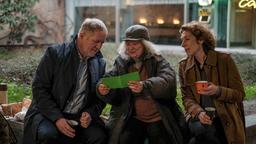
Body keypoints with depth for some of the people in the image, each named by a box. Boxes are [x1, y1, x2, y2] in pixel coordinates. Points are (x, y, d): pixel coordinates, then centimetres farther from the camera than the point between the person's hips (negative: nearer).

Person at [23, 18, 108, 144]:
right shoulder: (54, 53, -5)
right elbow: (39, 88, -9)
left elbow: (101, 97, 12)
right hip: (50, 114, -3)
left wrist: (91, 113, -10)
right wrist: (57, 118, -17)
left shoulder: (100, 63, 7)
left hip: (81, 117, 3)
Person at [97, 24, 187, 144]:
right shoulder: (121, 63, 6)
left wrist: (144, 86, -41)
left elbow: (169, 81, -22)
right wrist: (103, 90, -27)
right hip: (134, 118, 2)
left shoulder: (158, 61, -5)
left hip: (159, 119, -2)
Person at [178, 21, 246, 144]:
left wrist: (218, 91, -20)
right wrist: (199, 112, -15)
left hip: (225, 118, -1)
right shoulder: (184, 66, 7)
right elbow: (186, 98, 5)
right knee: (203, 131, -30)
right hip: (198, 116, 1)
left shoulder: (224, 59, -2)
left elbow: (240, 94, -1)